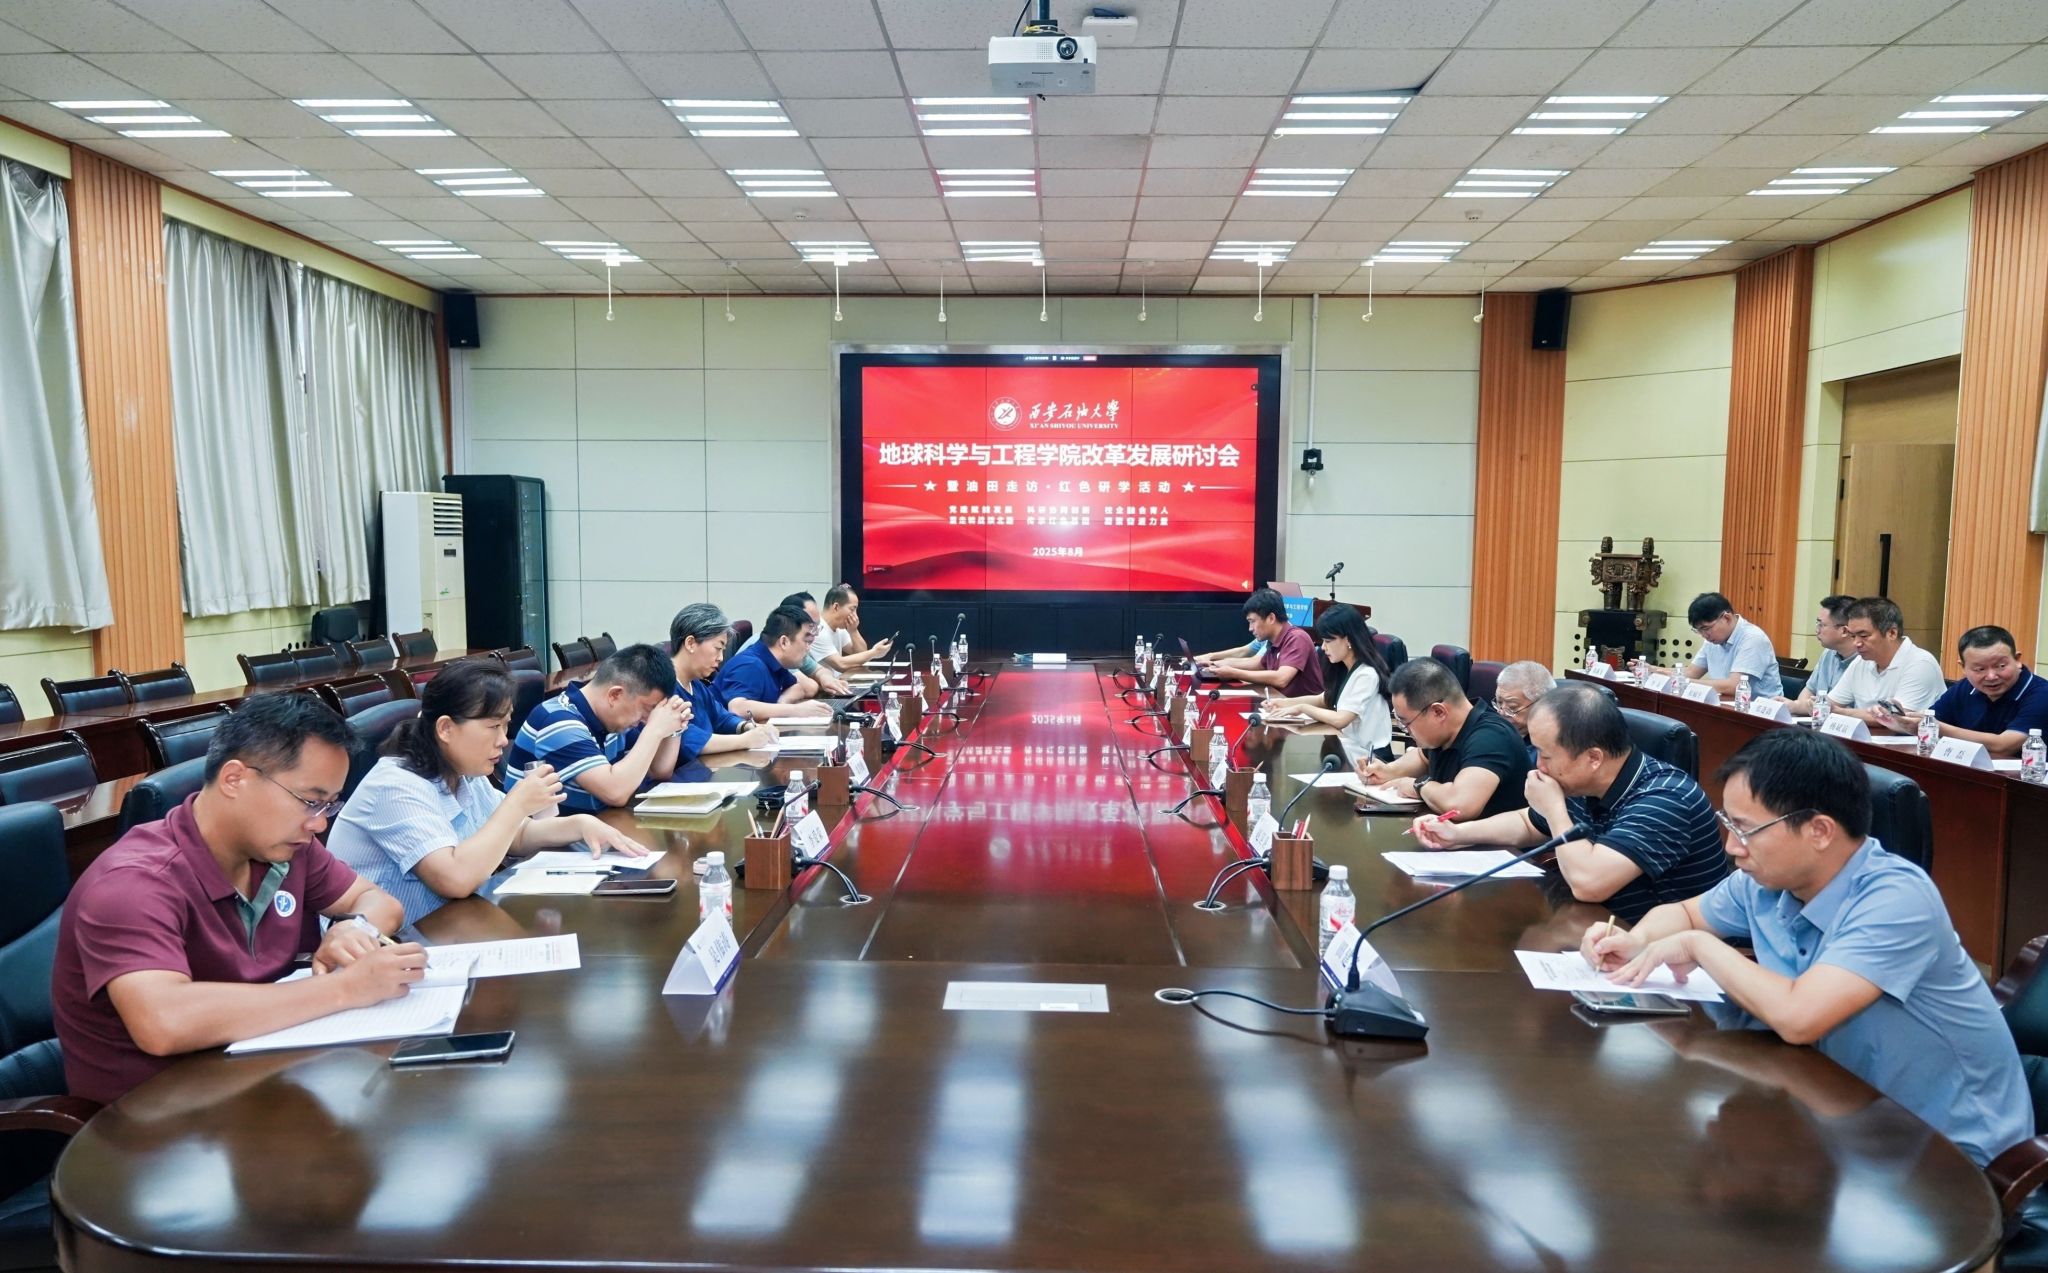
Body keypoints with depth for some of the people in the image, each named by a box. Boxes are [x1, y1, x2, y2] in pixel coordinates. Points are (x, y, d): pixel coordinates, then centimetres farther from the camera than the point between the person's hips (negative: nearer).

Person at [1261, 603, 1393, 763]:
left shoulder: (1367, 675, -20)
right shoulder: (1345, 670, 8)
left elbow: (1340, 720, -26)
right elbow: (1323, 699, 21)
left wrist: (1302, 708, -13)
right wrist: (1285, 703, 7)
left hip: (1368, 758, -8)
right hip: (1351, 748, 8)